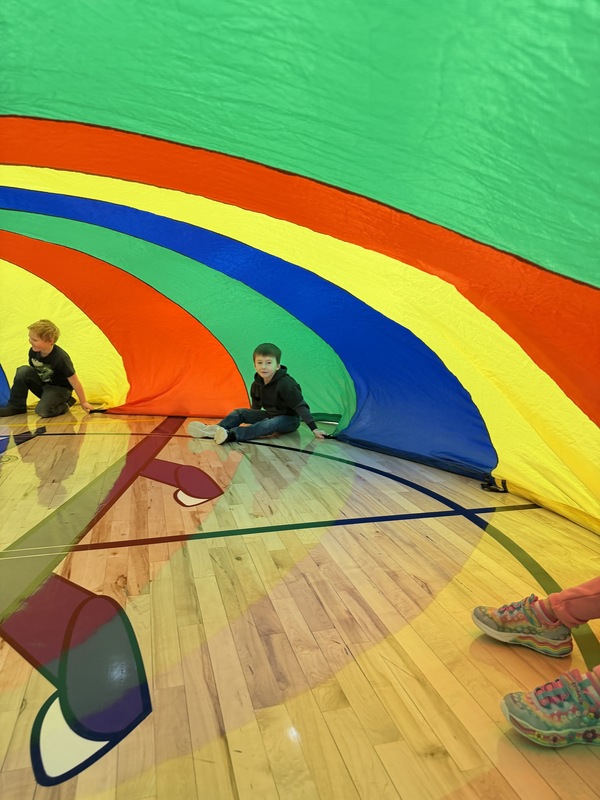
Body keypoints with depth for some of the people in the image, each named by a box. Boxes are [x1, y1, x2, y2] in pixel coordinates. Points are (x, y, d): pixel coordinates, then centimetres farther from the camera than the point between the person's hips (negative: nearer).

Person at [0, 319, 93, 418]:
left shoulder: (60, 358, -29)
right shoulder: (33, 351, -12)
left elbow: (74, 381, -21)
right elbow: (32, 372, 8)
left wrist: (83, 402, -14)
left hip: (60, 389, -6)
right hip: (42, 385, 6)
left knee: (42, 410, -28)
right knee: (23, 371, -18)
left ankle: (66, 403, 2)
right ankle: (15, 406, -5)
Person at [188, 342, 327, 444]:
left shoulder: (285, 384, -26)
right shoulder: (257, 384, -6)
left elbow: (301, 406, -25)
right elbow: (256, 406, 12)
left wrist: (314, 428, -27)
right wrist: (251, 420, 20)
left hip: (289, 419, -7)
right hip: (270, 415, 7)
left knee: (271, 424, -38)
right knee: (239, 412, -7)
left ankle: (231, 435, -53)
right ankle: (214, 431, -26)